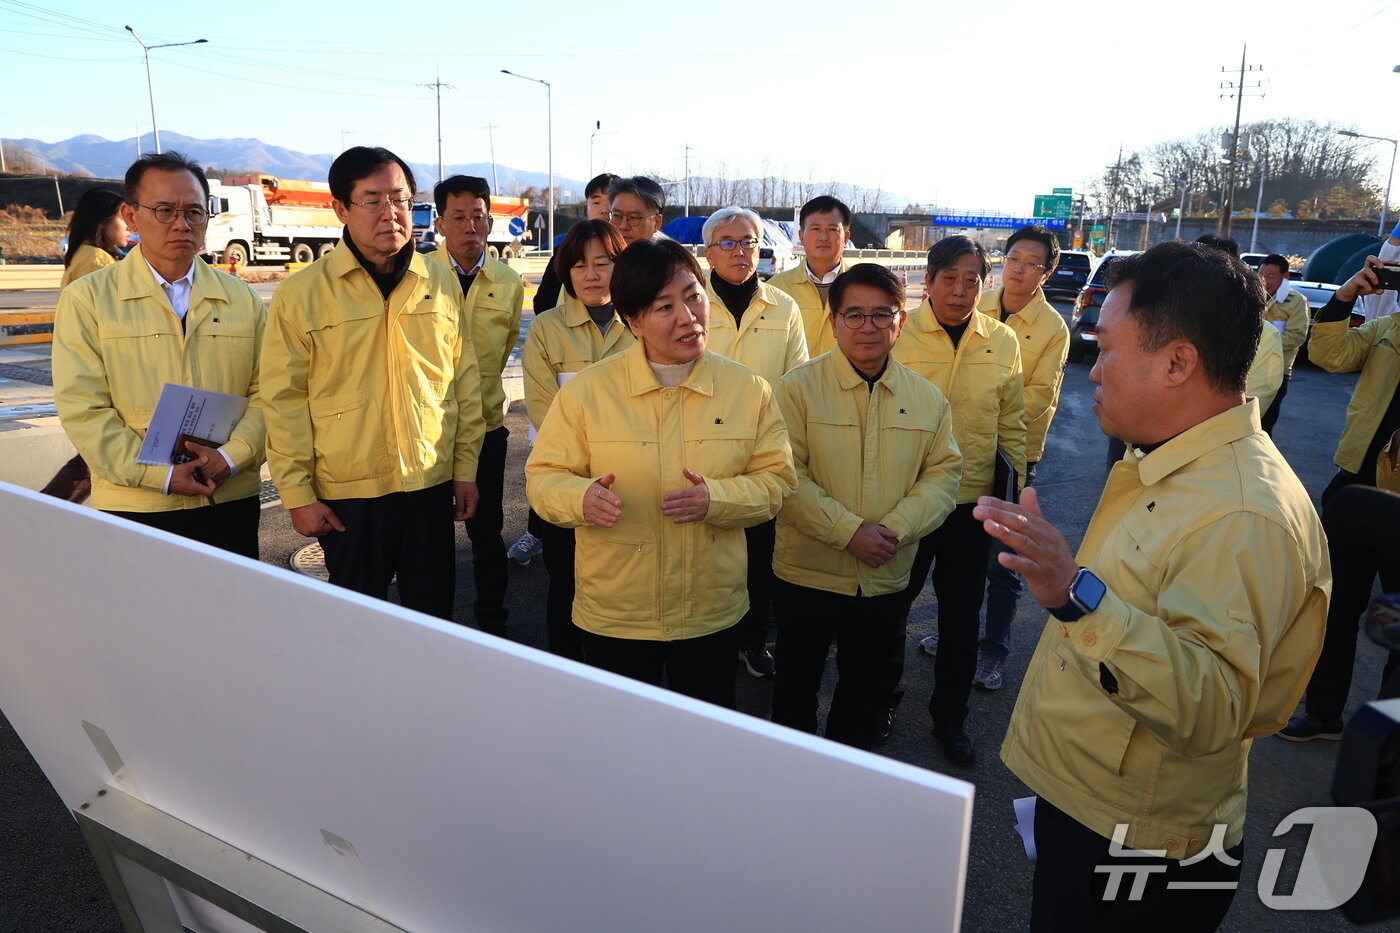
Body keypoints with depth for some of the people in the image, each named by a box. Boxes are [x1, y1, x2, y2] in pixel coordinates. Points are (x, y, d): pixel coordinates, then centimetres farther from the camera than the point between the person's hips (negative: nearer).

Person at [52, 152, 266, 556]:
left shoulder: (242, 300, 9)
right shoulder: (85, 299, 2)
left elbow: (266, 393, 4)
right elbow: (83, 409, -5)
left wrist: (231, 455, -12)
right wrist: (160, 475, -14)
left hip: (232, 501, 2)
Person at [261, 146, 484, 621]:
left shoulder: (441, 283, 3)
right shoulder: (300, 295, -6)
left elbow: (465, 379, 6)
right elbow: (285, 401, -5)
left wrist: (466, 467, 5)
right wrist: (297, 494, -6)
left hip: (433, 484, 2)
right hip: (347, 493, -2)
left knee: (435, 616, 16)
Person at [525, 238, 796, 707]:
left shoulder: (749, 389, -3)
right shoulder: (586, 390, -7)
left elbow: (777, 479, -2)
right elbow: (543, 476, -4)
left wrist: (716, 498, -22)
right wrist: (581, 497, -27)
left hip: (711, 611, 2)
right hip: (612, 613, -1)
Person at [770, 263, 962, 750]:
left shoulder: (927, 398, 3)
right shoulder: (798, 388, -10)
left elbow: (945, 470, 0)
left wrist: (897, 528, -16)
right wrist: (850, 531, -22)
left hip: (886, 578, 4)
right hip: (808, 572, -3)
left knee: (866, 690, 21)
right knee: (796, 686, 14)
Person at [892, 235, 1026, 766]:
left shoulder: (1003, 341, 2)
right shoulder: (900, 333, -8)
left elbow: (1012, 422, 10)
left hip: (973, 501, 2)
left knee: (961, 617, 14)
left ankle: (950, 717, 34)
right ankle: (882, 695, 39)